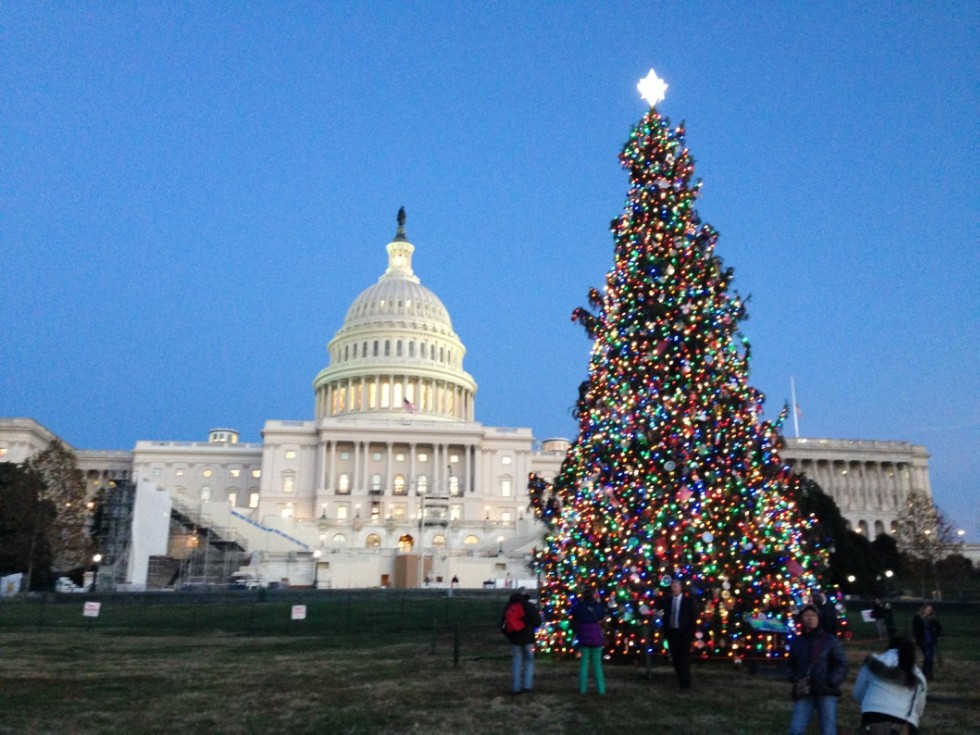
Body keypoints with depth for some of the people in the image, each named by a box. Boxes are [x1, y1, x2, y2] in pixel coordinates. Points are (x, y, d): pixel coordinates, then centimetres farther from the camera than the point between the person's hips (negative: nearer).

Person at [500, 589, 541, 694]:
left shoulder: (509, 606, 3)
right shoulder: (529, 606, -9)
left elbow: (503, 624, 7)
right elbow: (537, 622, -8)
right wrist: (536, 610, 10)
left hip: (515, 639, 3)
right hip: (528, 639, -3)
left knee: (517, 662, 11)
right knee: (529, 661, 11)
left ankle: (516, 688, 9)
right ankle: (527, 686, 2)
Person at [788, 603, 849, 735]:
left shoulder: (830, 640, 2)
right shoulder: (796, 642, 11)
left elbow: (842, 665, 0)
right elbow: (792, 665, 23)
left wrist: (831, 682, -12)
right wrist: (794, 678, 3)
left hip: (826, 692, -2)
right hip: (804, 693, 2)